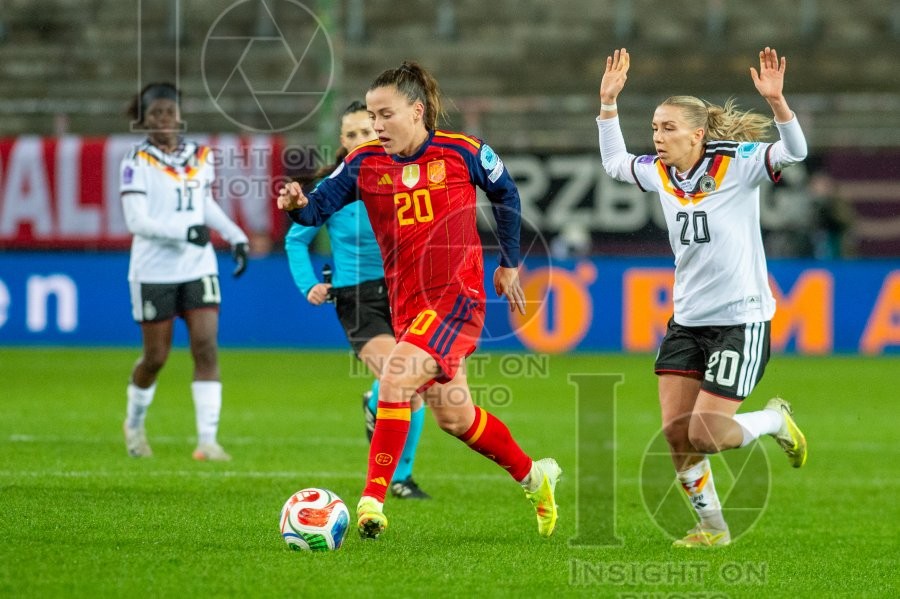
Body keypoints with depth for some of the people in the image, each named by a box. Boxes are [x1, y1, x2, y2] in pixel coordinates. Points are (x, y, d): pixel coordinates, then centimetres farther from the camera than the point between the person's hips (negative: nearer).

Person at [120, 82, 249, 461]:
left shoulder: (200, 157, 6)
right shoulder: (137, 163, -8)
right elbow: (136, 220, -17)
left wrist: (235, 235, 10)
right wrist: (186, 231, -28)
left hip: (198, 268, 3)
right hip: (154, 271, -3)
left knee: (206, 348, -10)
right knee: (156, 357, 5)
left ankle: (207, 440, -10)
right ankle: (134, 423, 34)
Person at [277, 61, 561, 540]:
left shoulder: (463, 152, -5)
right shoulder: (365, 163, 1)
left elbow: (505, 194, 12)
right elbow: (319, 206, -7)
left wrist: (510, 262, 18)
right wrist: (298, 205, -30)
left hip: (457, 296, -5)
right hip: (407, 303, 5)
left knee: (394, 380, -25)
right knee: (453, 416, 13)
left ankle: (372, 499, -25)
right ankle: (533, 475, 36)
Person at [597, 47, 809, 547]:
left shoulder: (736, 164, -12)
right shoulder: (660, 173, 5)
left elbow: (794, 152, -24)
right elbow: (614, 163, 24)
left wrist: (775, 100, -39)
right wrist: (608, 103, 16)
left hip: (740, 320, -6)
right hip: (686, 319, 6)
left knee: (705, 435, -10)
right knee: (675, 433, 0)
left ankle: (776, 421, 20)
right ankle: (712, 527, 17)